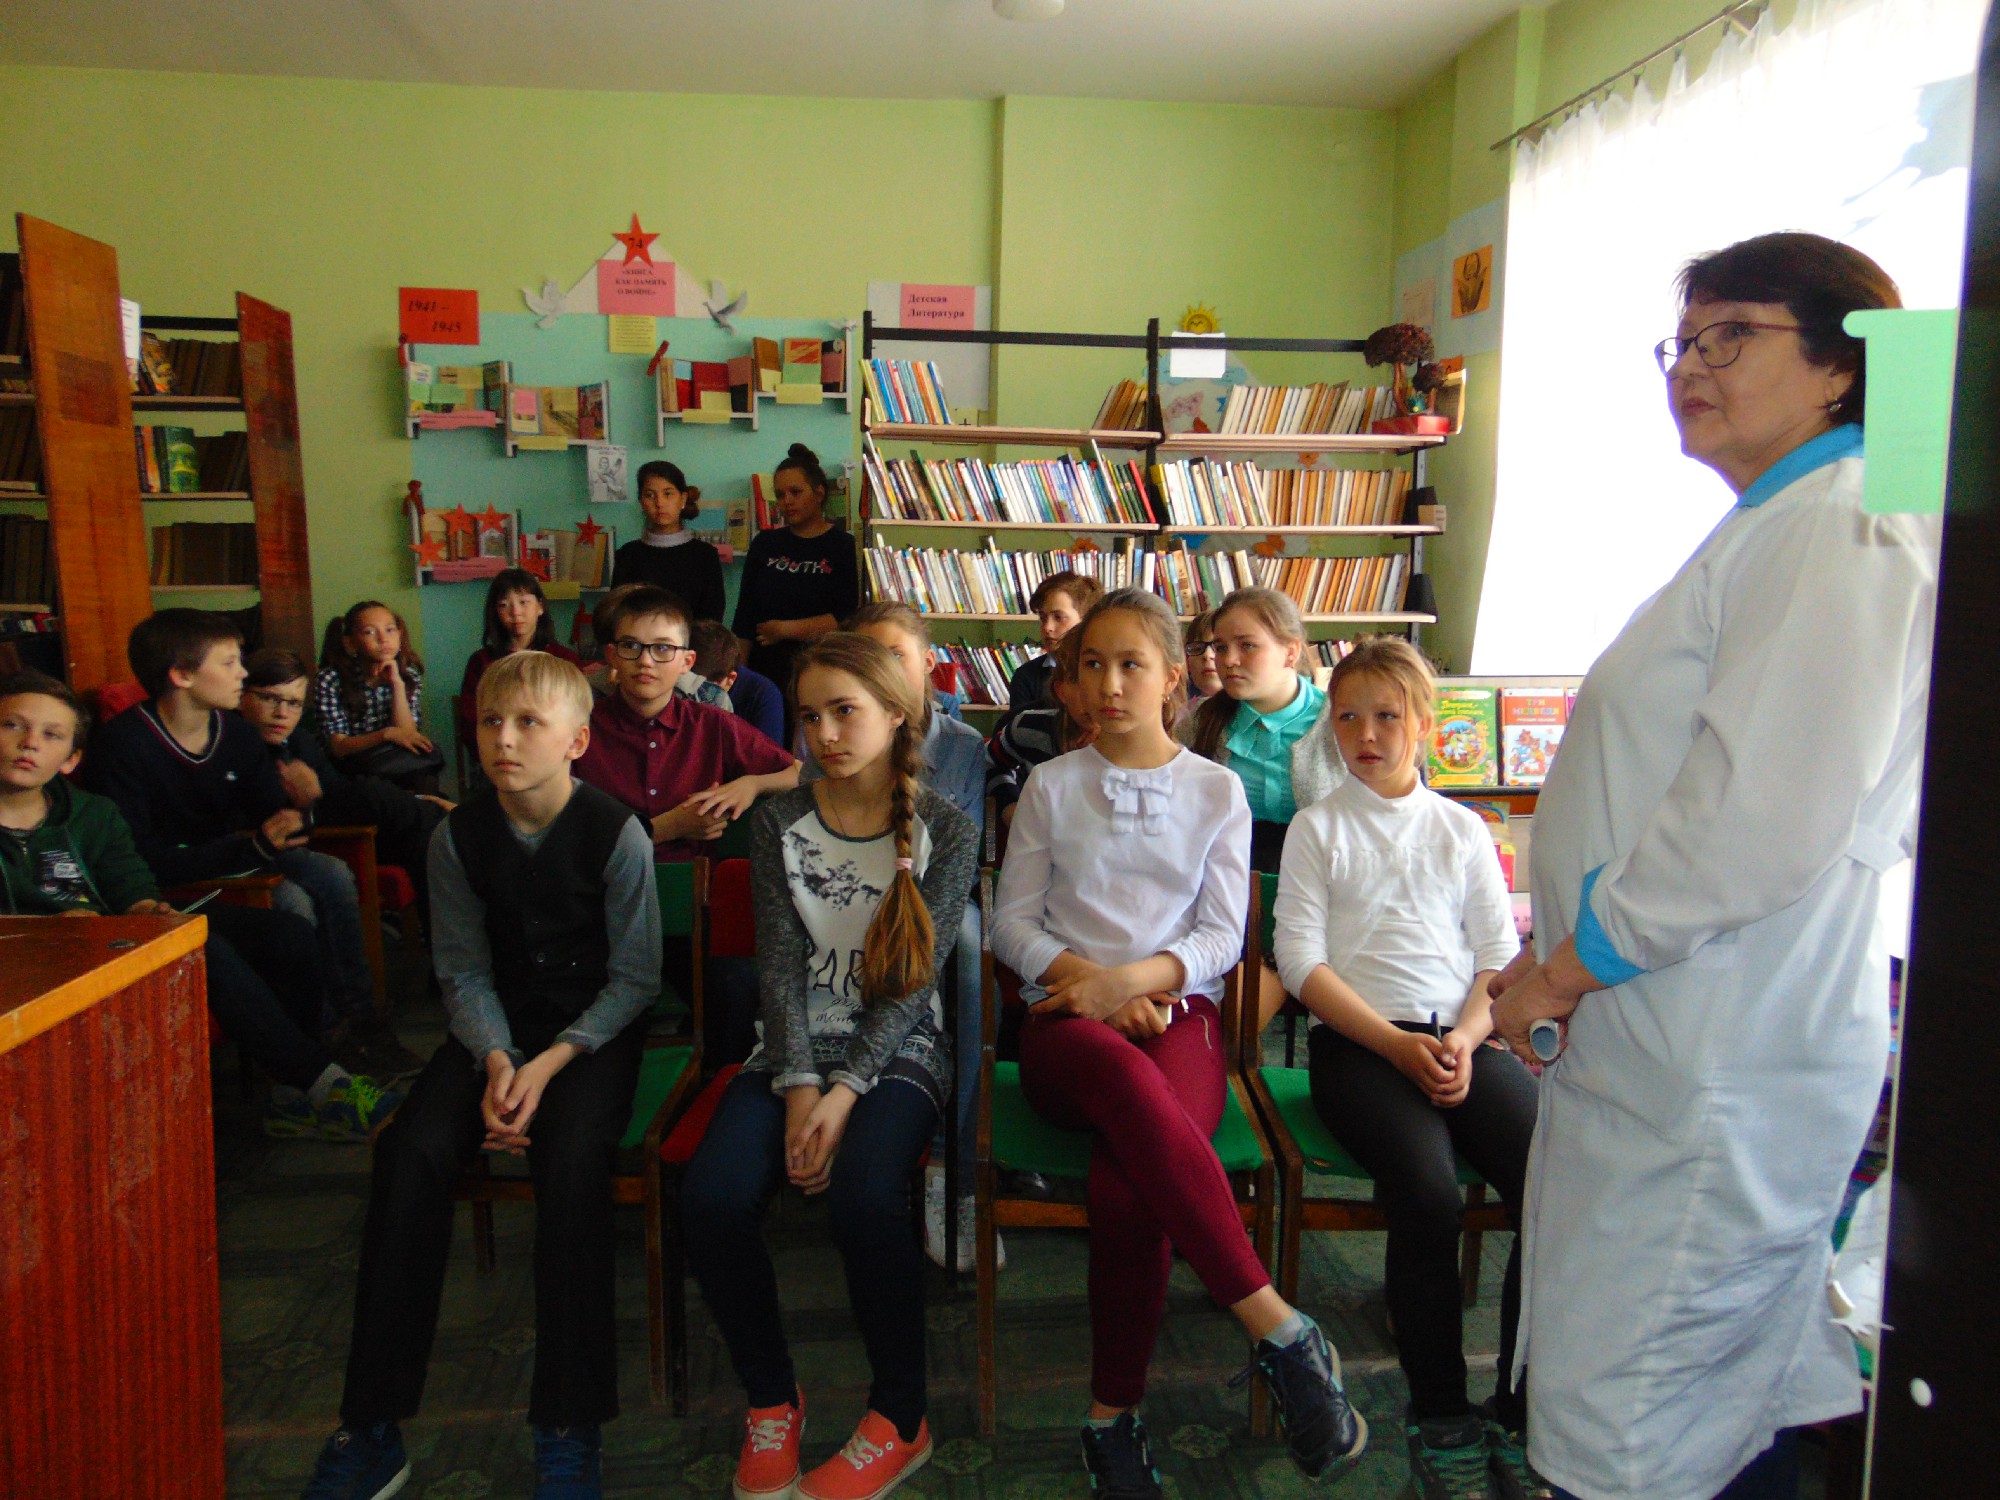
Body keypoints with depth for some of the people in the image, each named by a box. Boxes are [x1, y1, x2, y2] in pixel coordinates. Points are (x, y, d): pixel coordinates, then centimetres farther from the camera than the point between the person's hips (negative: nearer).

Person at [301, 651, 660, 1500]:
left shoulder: (617, 834, -12)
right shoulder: (459, 836, -2)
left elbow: (635, 977, -9)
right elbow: (464, 970, 1)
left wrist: (551, 1063, -19)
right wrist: (496, 1060, -16)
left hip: (595, 1025, -3)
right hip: (496, 1027, 4)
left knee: (570, 1156, -31)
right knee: (411, 1150, -21)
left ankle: (569, 1426, -17)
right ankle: (372, 1425, -9)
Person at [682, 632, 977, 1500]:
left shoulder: (947, 832, -1)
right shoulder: (779, 824, 6)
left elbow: (915, 980, -7)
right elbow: (780, 966, 0)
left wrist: (845, 1091, -17)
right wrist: (800, 1086, -14)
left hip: (898, 1053, -2)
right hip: (793, 1052, 3)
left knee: (864, 1200, -31)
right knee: (711, 1201, -23)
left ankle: (899, 1420, -5)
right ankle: (772, 1400, 3)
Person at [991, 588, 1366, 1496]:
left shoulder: (1216, 791, 14)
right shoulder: (1050, 785, 14)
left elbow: (1223, 936, 7)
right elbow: (1012, 923, 9)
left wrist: (1134, 978, -12)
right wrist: (1097, 987, -8)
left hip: (1177, 1012, 0)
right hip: (1067, 1018, 0)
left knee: (1126, 1181, -34)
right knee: (1125, 1075, -40)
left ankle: (1114, 1420, -17)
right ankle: (1278, 1330, -34)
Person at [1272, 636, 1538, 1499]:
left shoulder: (1462, 829, 18)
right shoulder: (1318, 828, 10)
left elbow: (1500, 956, 13)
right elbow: (1302, 960, 0)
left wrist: (1465, 1039, -7)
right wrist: (1397, 1043, -11)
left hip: (1464, 1037, 3)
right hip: (1355, 1040, -3)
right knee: (1427, 1192, -29)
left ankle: (1520, 1414, -6)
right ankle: (1439, 1418, -8)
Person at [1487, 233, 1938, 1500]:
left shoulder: (1842, 537, -15)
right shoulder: (1768, 538, 18)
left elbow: (1764, 824, -25)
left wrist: (1564, 968, -14)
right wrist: (1563, 961, 15)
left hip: (1714, 1090, -10)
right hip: (1685, 1062, 10)